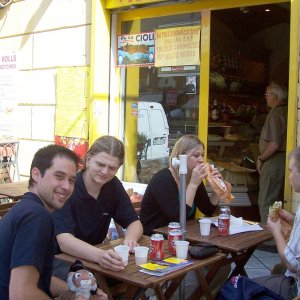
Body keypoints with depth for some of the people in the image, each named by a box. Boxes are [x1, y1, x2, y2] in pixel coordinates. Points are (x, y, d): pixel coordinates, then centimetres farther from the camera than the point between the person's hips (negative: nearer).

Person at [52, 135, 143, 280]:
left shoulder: (113, 185, -1)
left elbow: (134, 222, 3)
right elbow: (64, 241, -31)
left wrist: (130, 239, -22)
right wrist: (99, 255, -50)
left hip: (93, 256, 6)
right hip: (58, 258, -6)